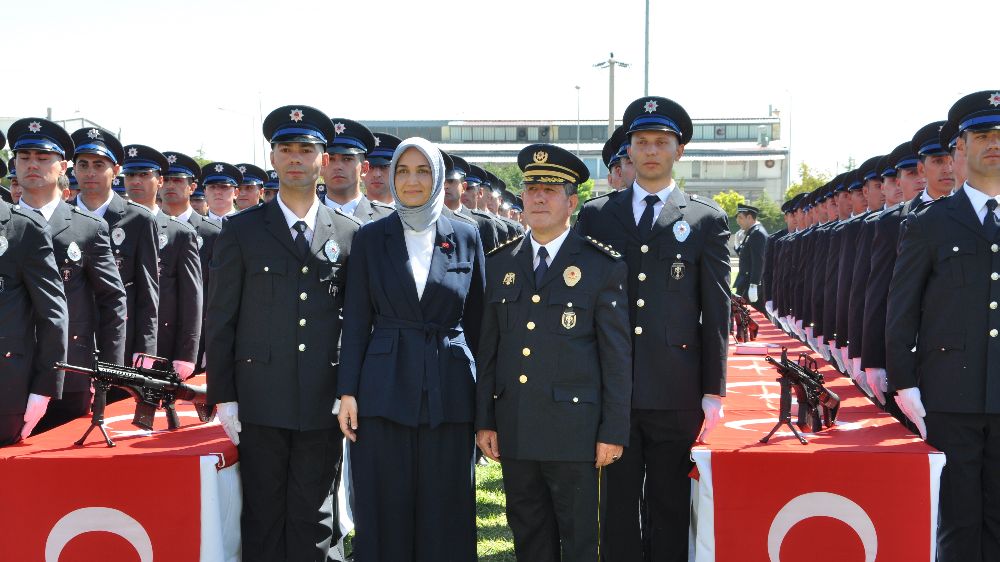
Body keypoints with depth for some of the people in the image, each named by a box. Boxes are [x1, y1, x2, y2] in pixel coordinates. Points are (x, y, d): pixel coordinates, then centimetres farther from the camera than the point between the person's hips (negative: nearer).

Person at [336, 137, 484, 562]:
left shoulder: (465, 237, 5)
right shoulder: (371, 237, 5)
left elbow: (476, 320, 7)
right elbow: (356, 320, 3)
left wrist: (484, 396, 4)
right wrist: (347, 391, -4)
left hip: (448, 393, 0)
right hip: (385, 392, 0)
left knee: (444, 512, 5)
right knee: (386, 512, 5)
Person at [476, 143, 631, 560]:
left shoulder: (604, 266, -2)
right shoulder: (500, 264, 9)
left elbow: (618, 355, -4)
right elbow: (488, 348, 10)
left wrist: (614, 431, -7)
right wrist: (484, 421, 6)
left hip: (575, 429, -4)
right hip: (514, 431, 4)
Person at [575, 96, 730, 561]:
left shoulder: (706, 220, 5)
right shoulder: (595, 217, 9)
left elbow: (717, 310, 3)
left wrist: (714, 391, -1)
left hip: (676, 390, -1)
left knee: (670, 506, 8)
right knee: (616, 506, 7)